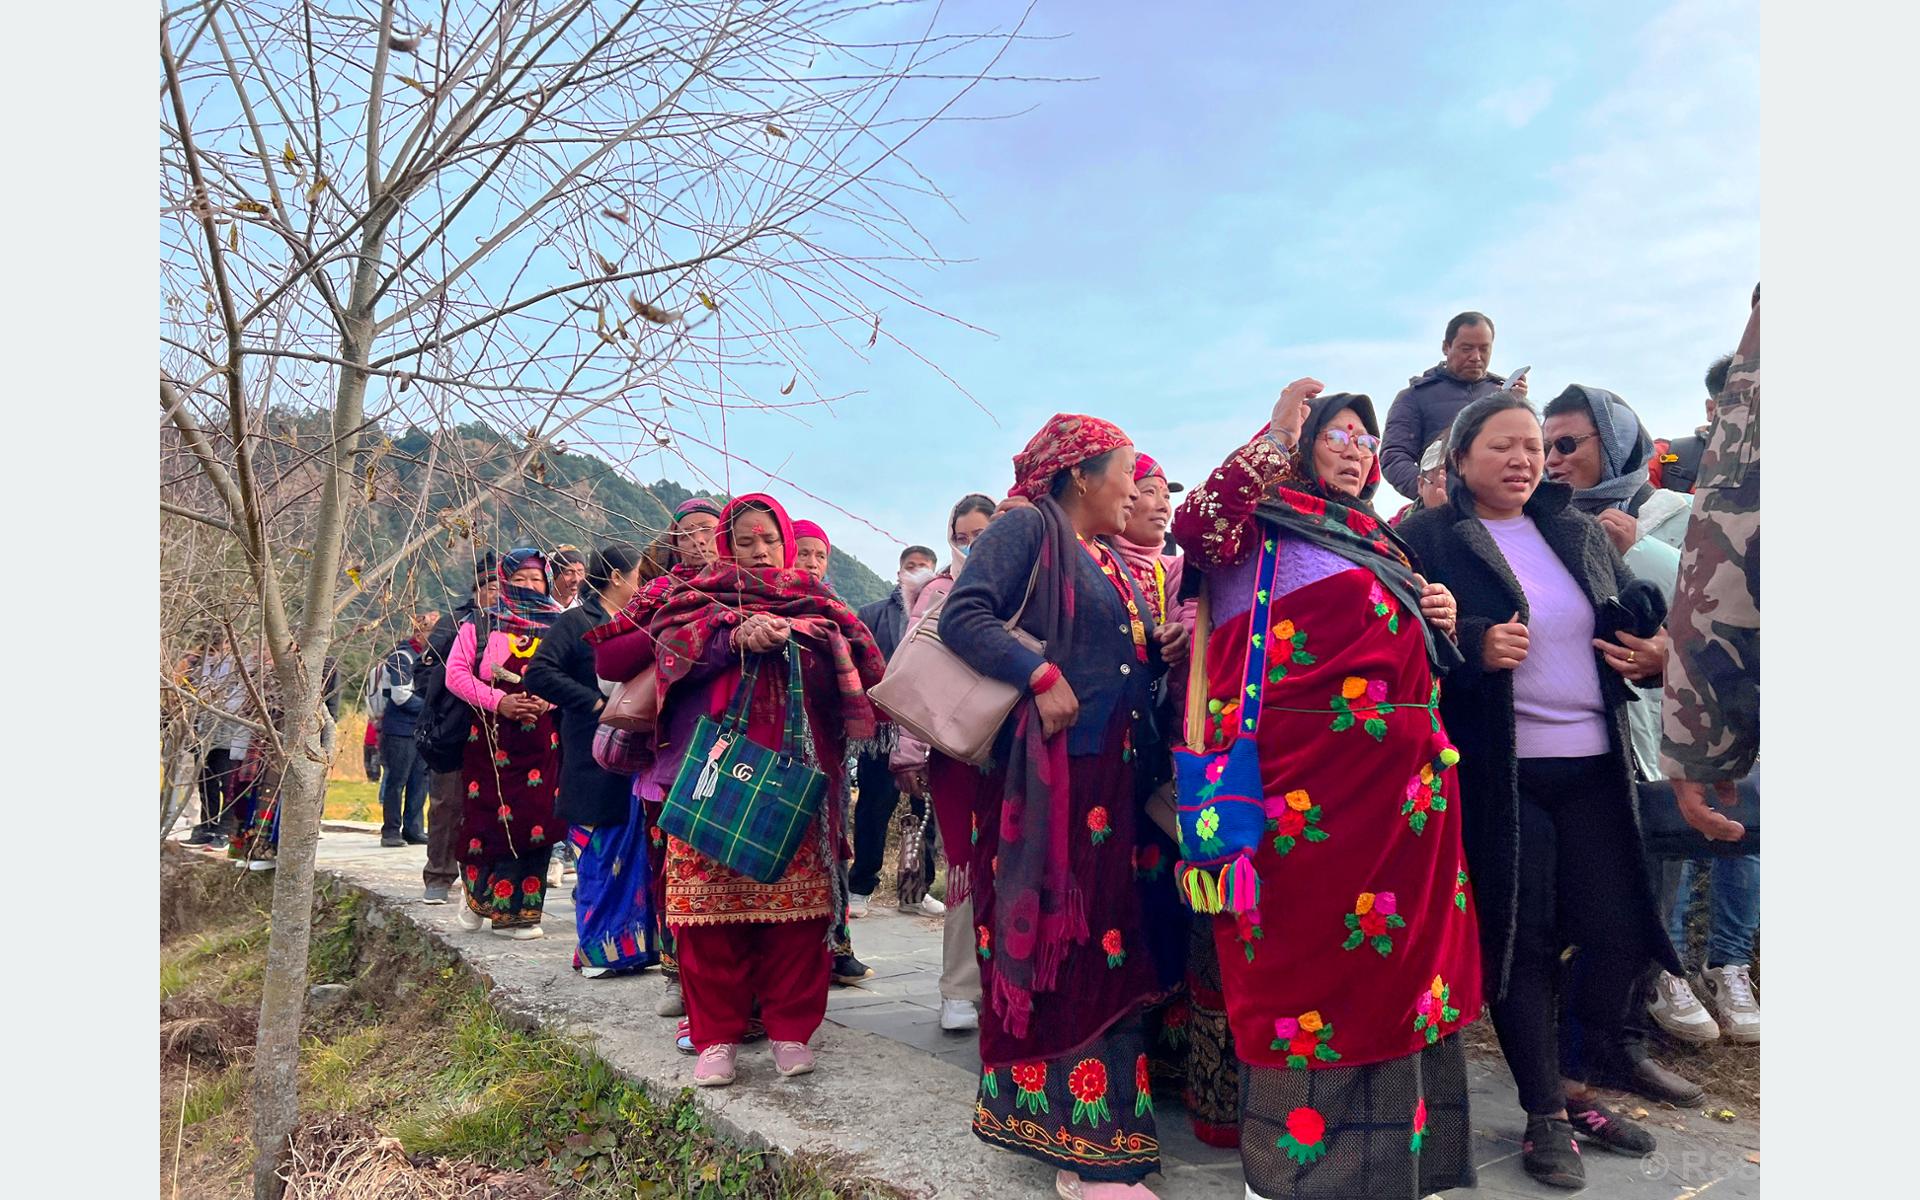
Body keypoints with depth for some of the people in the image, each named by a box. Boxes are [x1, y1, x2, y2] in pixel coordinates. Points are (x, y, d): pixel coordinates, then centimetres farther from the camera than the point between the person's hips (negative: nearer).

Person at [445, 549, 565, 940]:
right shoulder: (480, 625, 9)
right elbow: (456, 673, 2)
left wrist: (547, 700, -11)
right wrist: (497, 701, -11)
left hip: (541, 741, 1)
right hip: (490, 740, 0)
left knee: (535, 819, -3)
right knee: (488, 816, -1)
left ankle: (516, 911, 6)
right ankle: (480, 893, 22)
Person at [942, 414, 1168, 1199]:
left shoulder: (1112, 559, 21)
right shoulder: (1027, 528, -4)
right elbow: (963, 616, -16)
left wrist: (1166, 642, 7)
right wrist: (1041, 676, -23)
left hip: (1109, 776, 9)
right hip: (1042, 773, -8)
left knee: (1101, 946, 10)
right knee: (1045, 945, -4)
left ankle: (1090, 1136, 20)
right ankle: (1077, 1137, 6)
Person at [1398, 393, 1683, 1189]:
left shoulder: (1580, 532, 13)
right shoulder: (1426, 539, -4)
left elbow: (1639, 616, 19)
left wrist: (1653, 655, -2)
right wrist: (1473, 647, -26)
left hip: (1594, 764, 5)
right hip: (1497, 772, -5)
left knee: (1617, 931, 8)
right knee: (1522, 941, 2)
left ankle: (1575, 1085, 30)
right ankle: (1544, 1113, 19)